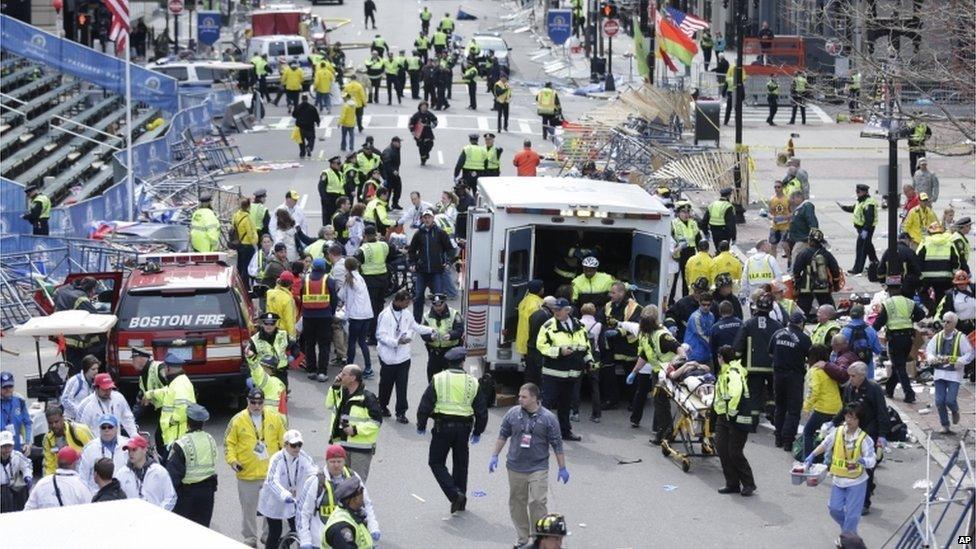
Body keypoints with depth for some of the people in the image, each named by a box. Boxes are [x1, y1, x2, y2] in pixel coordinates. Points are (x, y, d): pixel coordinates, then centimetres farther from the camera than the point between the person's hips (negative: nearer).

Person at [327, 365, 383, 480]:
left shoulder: (367, 398, -15)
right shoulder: (341, 394, 8)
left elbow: (377, 422, -15)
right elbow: (329, 405, 24)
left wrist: (356, 430, -20)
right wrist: (334, 388, 9)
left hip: (361, 448, -8)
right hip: (341, 446, 8)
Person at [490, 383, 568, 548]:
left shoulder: (548, 418, -7)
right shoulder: (513, 414, 0)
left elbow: (557, 444, -2)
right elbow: (502, 436, 11)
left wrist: (562, 468, 0)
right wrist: (494, 456, 8)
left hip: (538, 468, -3)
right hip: (515, 468, 3)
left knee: (537, 502, -11)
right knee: (517, 503, 9)